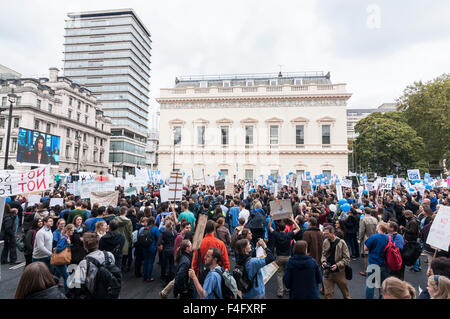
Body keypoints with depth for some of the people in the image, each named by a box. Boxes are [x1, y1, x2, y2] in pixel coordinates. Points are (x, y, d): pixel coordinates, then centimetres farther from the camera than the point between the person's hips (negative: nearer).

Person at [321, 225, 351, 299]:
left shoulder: (341, 243, -14)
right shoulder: (325, 242, -2)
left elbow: (347, 259, -10)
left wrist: (337, 265, -19)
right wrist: (324, 262, -6)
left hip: (339, 272, -2)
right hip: (327, 272, 3)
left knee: (345, 291, 20)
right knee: (328, 293, 8)